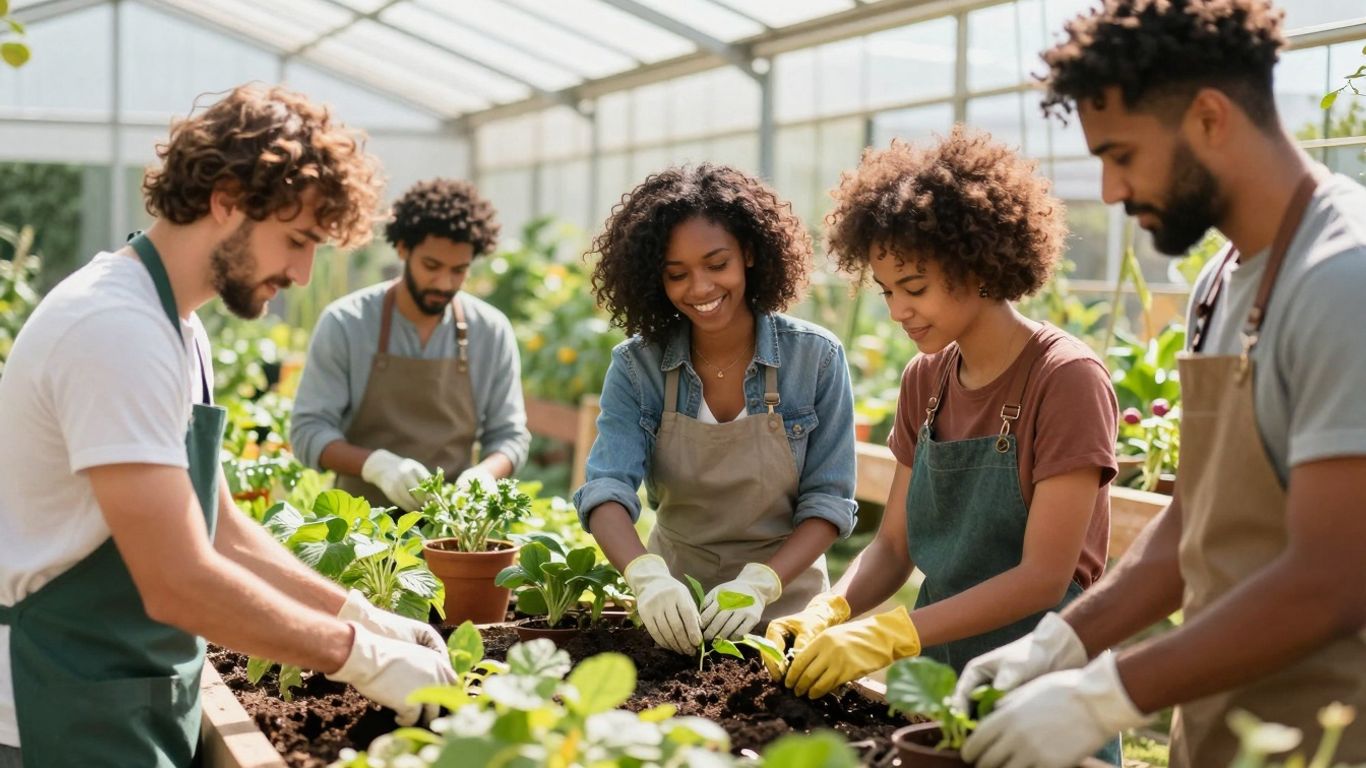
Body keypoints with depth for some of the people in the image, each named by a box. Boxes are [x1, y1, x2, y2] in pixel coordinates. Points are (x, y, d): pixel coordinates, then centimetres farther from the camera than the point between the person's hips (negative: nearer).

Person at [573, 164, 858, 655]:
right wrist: (646, 574, -34)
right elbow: (607, 489, -15)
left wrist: (760, 583, -24)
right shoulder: (636, 365, -6)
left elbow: (829, 501, -8)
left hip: (783, 606, -1)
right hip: (674, 610, 1)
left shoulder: (816, 356, -9)